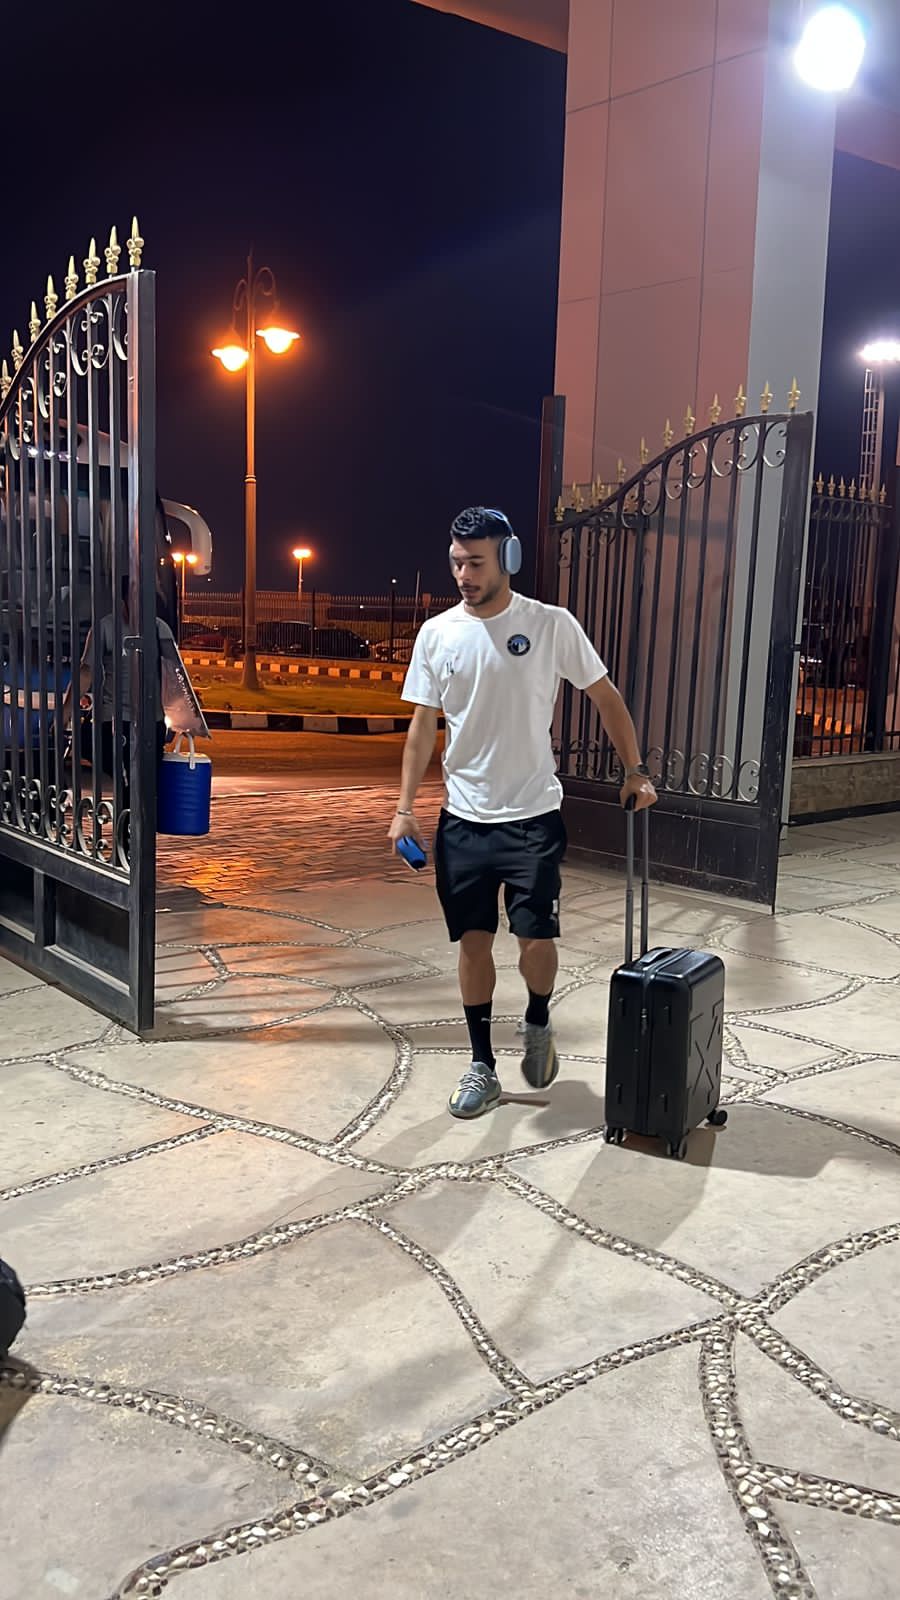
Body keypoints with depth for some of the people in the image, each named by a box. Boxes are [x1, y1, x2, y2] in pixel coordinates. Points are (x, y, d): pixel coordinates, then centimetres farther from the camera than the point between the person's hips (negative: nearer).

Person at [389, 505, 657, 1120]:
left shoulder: (552, 625, -6)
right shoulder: (437, 634, 1)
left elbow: (606, 696, 3)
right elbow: (424, 725, 6)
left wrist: (636, 771, 0)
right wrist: (405, 807, 1)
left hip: (533, 817, -2)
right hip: (463, 819, 3)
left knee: (537, 938, -6)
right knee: (474, 940, 7)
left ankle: (538, 1025, 26)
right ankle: (482, 1066, 21)